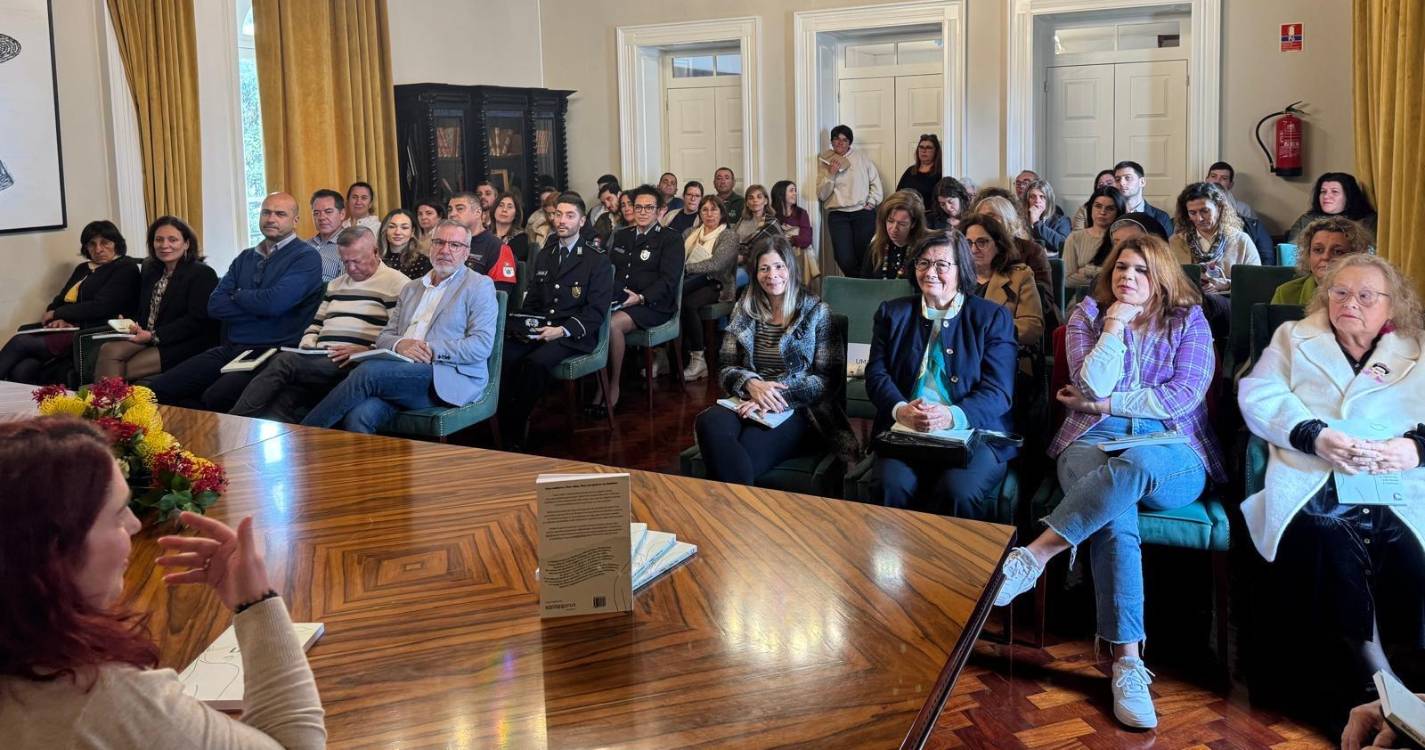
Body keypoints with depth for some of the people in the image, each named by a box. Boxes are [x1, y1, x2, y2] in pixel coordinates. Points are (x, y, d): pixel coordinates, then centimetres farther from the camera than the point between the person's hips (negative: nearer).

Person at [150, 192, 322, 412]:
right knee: (160, 389, -8)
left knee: (216, 398, -33)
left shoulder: (307, 257, -2)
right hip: (229, 349, 7)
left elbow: (274, 303, -18)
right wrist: (256, 303, -6)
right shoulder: (245, 258, 19)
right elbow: (214, 305, 8)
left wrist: (237, 295, 2)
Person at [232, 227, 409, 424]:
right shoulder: (335, 285, 29)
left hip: (353, 365, -6)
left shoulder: (397, 284, 2)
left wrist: (367, 350, -19)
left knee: (284, 361, -23)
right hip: (320, 362, 7)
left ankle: (235, 420, -22)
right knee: (282, 401, -25)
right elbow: (316, 325, 29)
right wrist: (306, 350, 9)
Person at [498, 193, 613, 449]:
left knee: (536, 361, -34)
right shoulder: (544, 255, 20)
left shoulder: (597, 260, 1)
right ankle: (504, 429, -21)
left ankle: (517, 433, -19)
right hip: (538, 330, 5)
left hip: (574, 336, -5)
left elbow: (596, 311, -6)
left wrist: (563, 330, -19)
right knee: (504, 355, -27)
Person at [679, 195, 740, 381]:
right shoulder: (691, 233, 22)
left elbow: (716, 264, -14)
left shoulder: (729, 236, 1)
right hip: (691, 281, 4)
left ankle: (698, 359, -25)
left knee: (687, 303, -35)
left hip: (715, 284, -4)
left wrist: (686, 268, -22)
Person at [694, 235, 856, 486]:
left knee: (743, 453, -36)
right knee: (707, 423, -33)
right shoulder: (744, 310, 14)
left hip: (798, 410, -3)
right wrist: (752, 384, -12)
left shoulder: (816, 312, 4)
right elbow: (726, 368, 12)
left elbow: (828, 378, -2)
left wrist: (778, 396, -15)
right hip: (747, 403, 4)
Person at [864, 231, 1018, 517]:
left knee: (958, 491, -31)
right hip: (905, 430, 2)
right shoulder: (892, 313, 18)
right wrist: (900, 410, -14)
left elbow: (999, 390, 0)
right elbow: (876, 373, 8)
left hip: (973, 432, -1)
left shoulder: (993, 317, 9)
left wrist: (953, 416, -19)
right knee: (891, 484, -29)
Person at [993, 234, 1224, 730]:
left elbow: (1184, 395, -3)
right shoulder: (1088, 315, 13)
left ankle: (1034, 556, -40)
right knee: (1115, 518, -35)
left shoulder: (1189, 321, 11)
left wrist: (1103, 403, -2)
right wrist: (1114, 326, -4)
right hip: (1093, 445, 0)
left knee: (1131, 466, -40)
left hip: (1173, 455, 0)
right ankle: (1127, 661, -38)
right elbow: (1093, 384, -2)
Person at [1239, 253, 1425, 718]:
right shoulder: (1294, 338, 25)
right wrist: (1316, 436, -9)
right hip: (1313, 489, -1)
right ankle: (1376, 681, -26)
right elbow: (1259, 396, 8)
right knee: (1330, 546, -34)